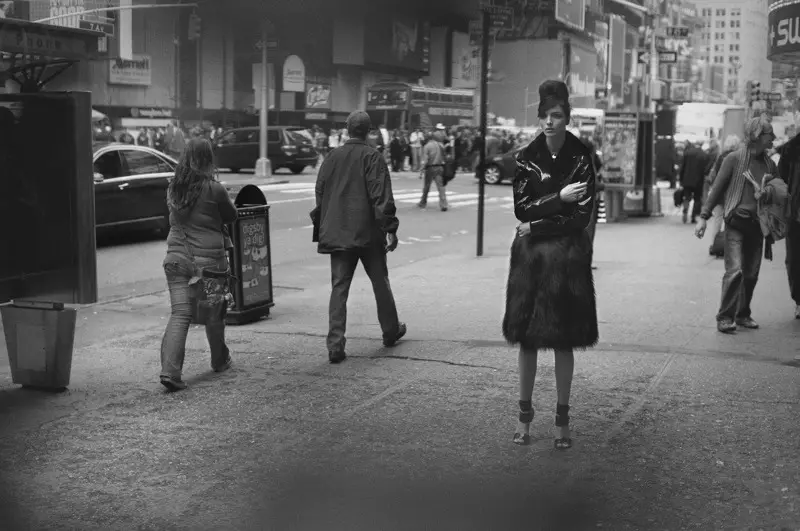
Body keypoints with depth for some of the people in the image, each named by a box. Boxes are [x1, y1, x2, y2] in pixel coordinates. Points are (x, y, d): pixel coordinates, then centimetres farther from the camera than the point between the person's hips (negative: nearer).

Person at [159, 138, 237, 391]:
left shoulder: (173, 188, 2)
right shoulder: (214, 190, -12)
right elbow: (231, 216, 2)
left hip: (177, 257, 3)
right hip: (208, 259, -3)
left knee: (179, 314, 0)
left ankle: (170, 370, -13)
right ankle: (220, 361, 35)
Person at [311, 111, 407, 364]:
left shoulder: (331, 158, 8)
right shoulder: (372, 157, -7)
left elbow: (320, 197, 13)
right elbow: (382, 196, -15)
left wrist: (321, 231, 22)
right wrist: (390, 229, -14)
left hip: (337, 235, 3)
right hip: (368, 234, -3)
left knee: (339, 288, 2)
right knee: (380, 283, 14)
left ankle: (335, 345, -7)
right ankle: (391, 331, 29)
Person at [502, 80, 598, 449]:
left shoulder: (581, 158, -4)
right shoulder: (526, 157, 1)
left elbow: (583, 215, -7)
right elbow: (521, 208, -5)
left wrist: (537, 227, -7)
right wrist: (559, 198, -13)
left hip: (569, 257, -1)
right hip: (530, 256, 2)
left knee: (563, 341, 4)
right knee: (527, 338, 5)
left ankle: (562, 420, 15)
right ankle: (525, 416, 16)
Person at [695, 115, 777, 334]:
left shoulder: (769, 164, 10)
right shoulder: (735, 159, -3)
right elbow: (717, 188, -2)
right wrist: (704, 217, -7)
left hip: (757, 225, 5)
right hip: (736, 222, -5)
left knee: (751, 273, 7)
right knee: (735, 270, -14)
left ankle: (743, 315, 21)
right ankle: (725, 318, -8)